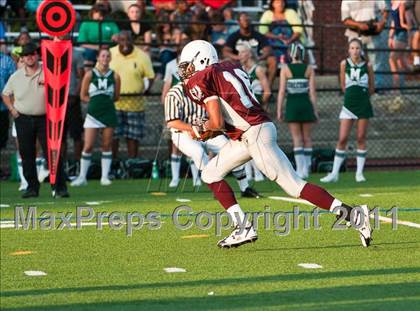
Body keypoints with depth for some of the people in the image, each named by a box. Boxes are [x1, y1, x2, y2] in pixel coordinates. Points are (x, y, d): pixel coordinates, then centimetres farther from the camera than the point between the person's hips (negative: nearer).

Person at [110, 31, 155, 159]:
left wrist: (146, 89, -11)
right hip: (113, 102, 0)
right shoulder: (109, 54, 2)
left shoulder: (142, 56, 0)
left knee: (133, 136, 4)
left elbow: (150, 76, 5)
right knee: (112, 135, 0)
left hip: (134, 103, 0)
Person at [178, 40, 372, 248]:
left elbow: (217, 123, -12)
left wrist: (200, 130, 7)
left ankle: (354, 215, -9)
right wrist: (209, 131, 19)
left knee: (294, 186, -9)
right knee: (210, 174, 14)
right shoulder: (230, 69, 19)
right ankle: (243, 228, 10)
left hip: (256, 134, -10)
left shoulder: (201, 81, -6)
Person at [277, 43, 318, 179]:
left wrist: (279, 111, -1)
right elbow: (312, 91, -1)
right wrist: (315, 110, 4)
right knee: (307, 138, 12)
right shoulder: (309, 69, 1)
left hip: (292, 105, -1)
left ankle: (300, 169, -8)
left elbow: (281, 91, -5)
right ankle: (306, 168, 15)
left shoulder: (285, 69, -2)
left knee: (297, 139, 0)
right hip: (306, 104, 1)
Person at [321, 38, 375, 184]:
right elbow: (343, 85, 11)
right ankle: (334, 173, 0)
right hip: (348, 104, 0)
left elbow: (372, 87, 11)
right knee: (342, 139, -4)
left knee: (361, 138, 3)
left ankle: (359, 173, 9)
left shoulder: (367, 65, 0)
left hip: (364, 105, 0)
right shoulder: (344, 64, 1)